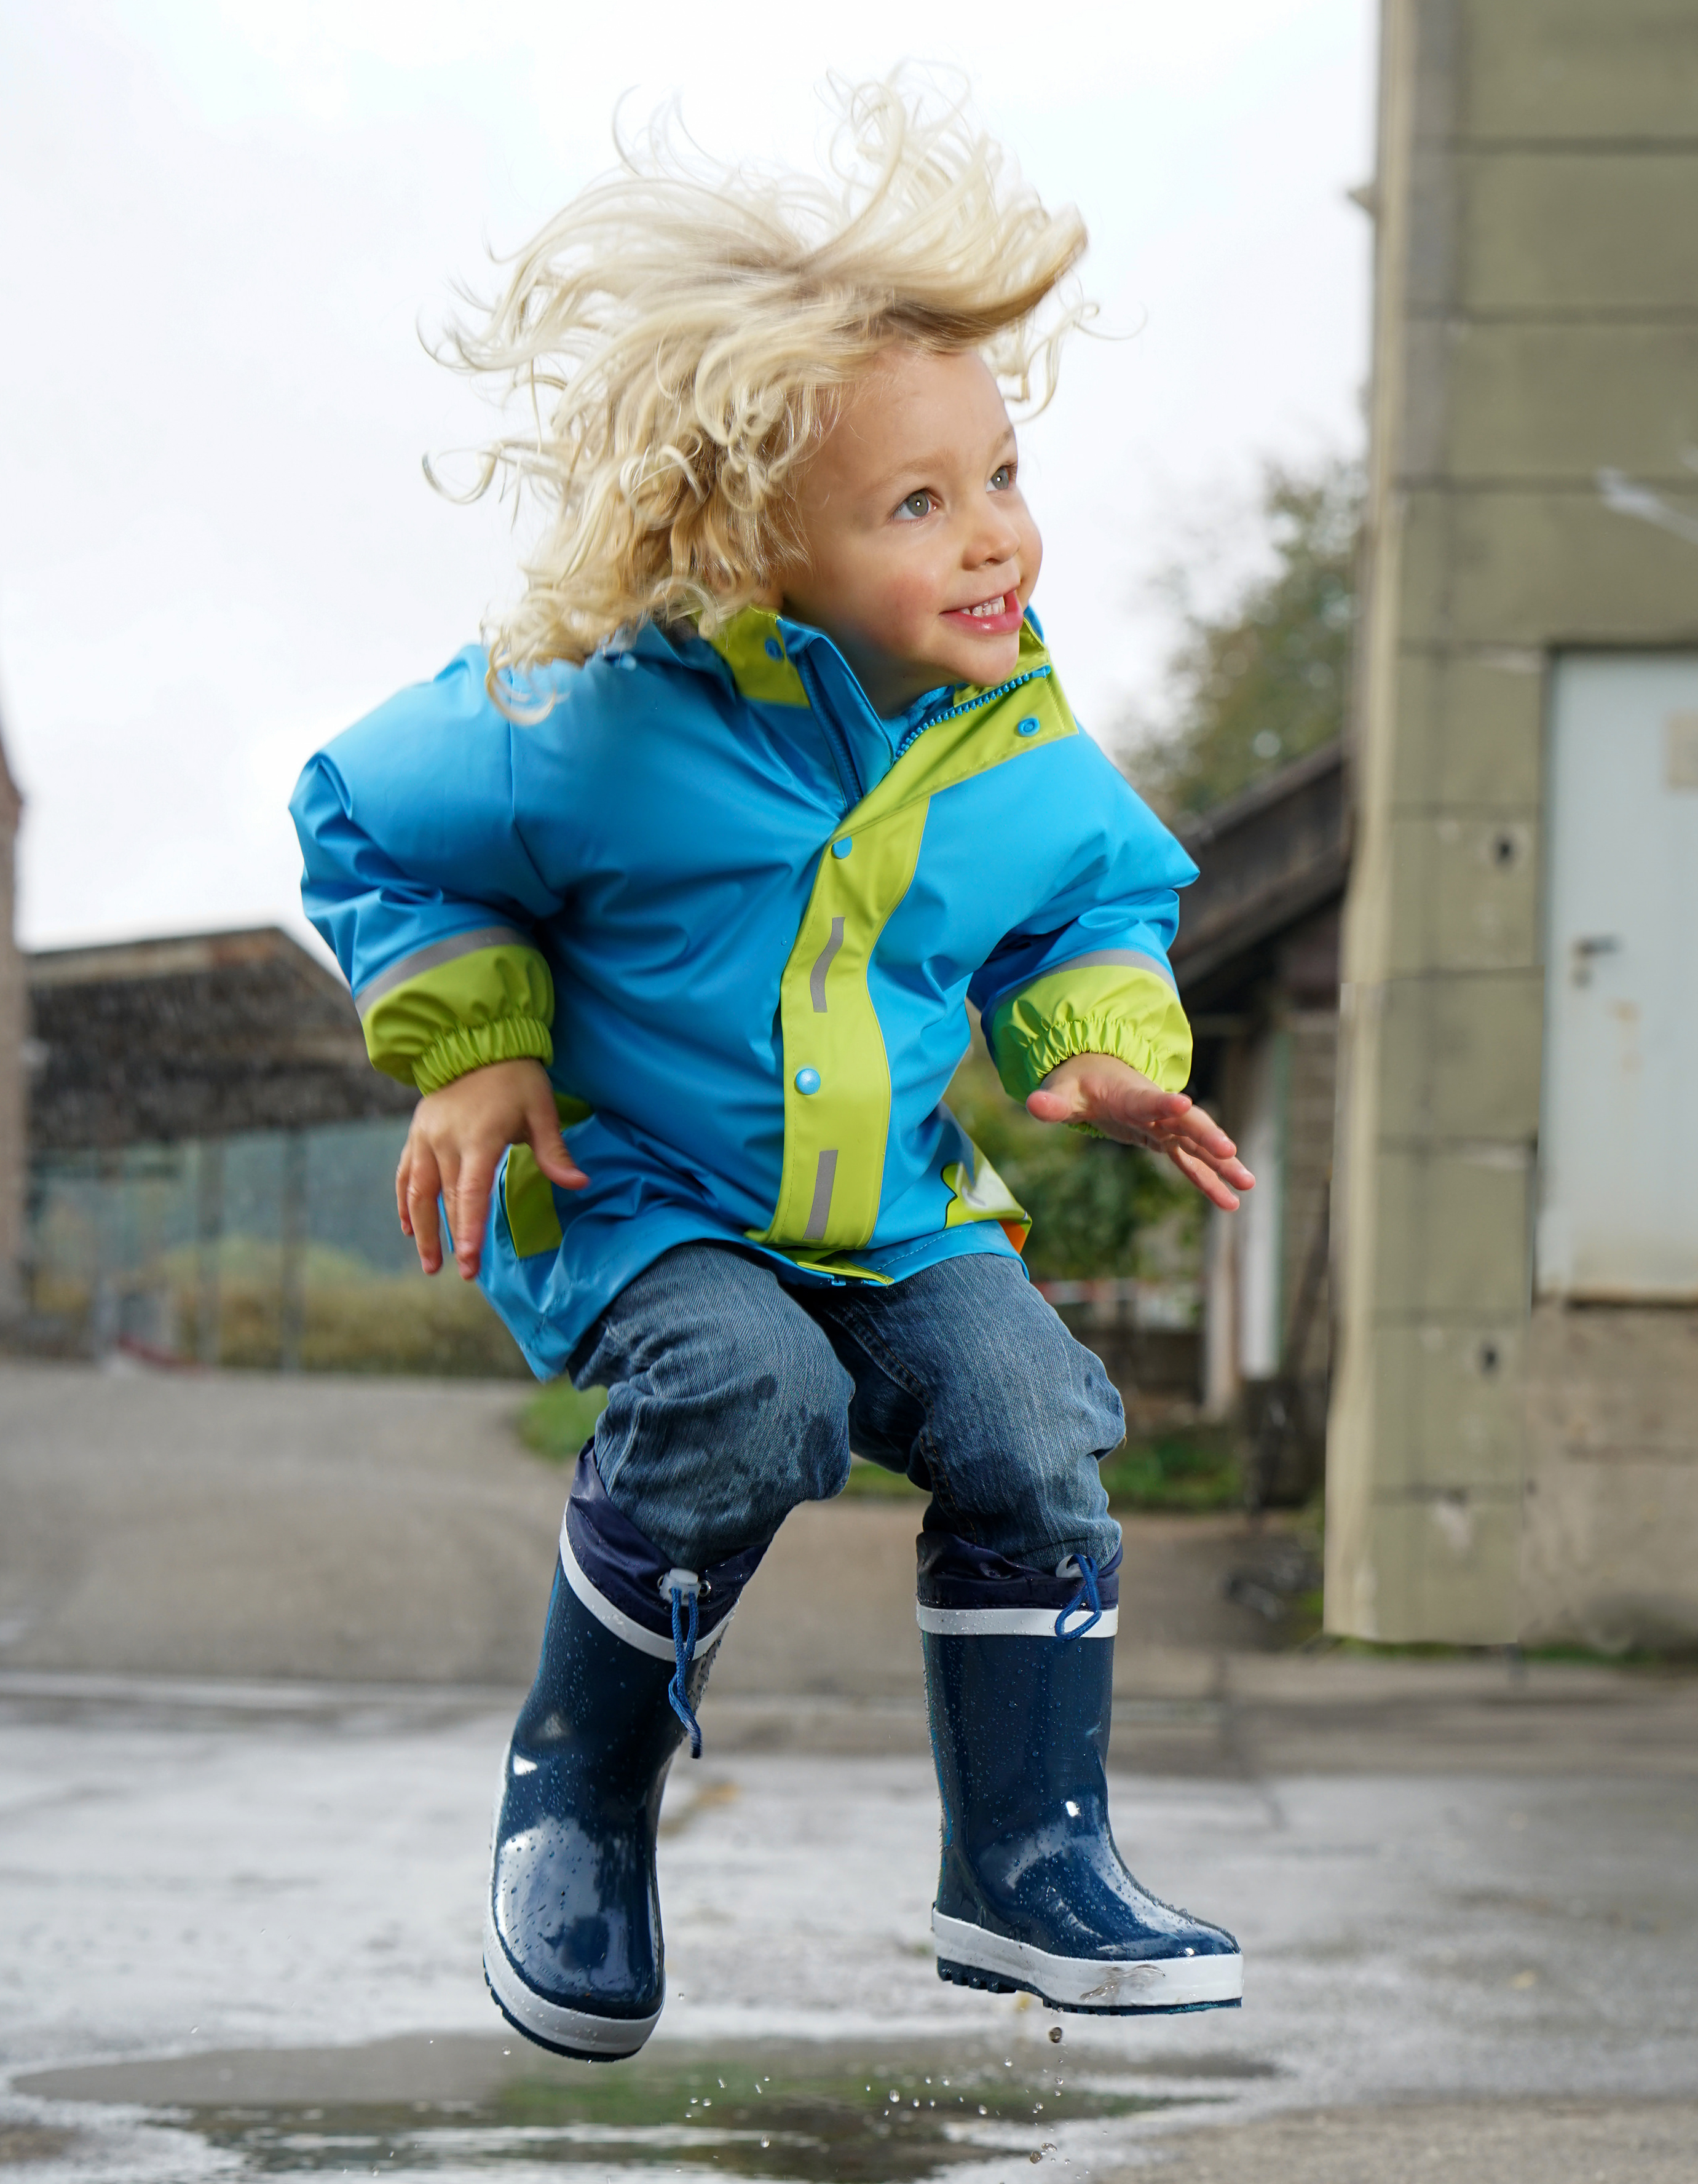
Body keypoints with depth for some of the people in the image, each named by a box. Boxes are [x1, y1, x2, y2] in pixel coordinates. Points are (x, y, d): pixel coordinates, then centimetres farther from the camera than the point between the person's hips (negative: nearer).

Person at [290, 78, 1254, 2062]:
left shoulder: (1021, 749, -6)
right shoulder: (600, 728, -20)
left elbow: (1101, 905, 15)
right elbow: (373, 826, -4)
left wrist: (1106, 1047, -4)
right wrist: (467, 1049, -11)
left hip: (898, 1208, 4)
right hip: (631, 1202, -4)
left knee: (1030, 1427, -19)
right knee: (747, 1393, -33)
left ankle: (1031, 1869, -3)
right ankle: (578, 1785, -10)